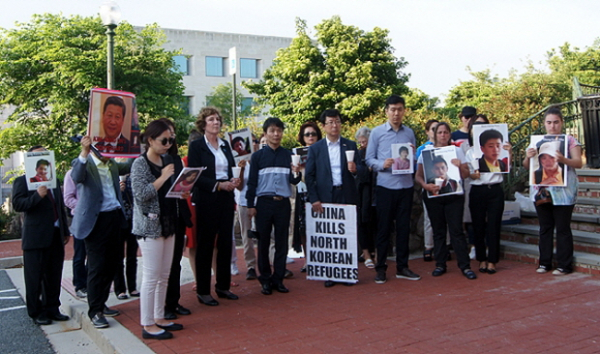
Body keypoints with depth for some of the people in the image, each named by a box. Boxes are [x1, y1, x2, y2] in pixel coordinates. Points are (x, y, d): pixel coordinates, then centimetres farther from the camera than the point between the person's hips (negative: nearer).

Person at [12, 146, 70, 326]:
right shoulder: (22, 181, -1)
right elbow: (17, 204, -13)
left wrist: (65, 231, 18)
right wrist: (37, 195, -26)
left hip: (56, 236, 6)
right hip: (35, 237, -6)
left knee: (54, 277, 9)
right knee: (35, 277, 2)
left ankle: (52, 309, 18)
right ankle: (36, 313, 11)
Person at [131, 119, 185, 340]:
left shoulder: (167, 161, 12)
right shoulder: (140, 163, -9)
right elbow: (140, 194, -19)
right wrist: (163, 177, -18)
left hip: (168, 224, 8)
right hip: (149, 226, -8)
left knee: (164, 276, 11)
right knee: (152, 276, -4)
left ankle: (159, 318, 22)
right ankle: (148, 325, 5)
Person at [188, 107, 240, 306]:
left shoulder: (225, 145, 13)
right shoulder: (196, 146, -4)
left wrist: (233, 181, -4)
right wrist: (218, 185, -18)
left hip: (226, 199, 6)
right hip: (206, 200, -5)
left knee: (225, 243, 7)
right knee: (205, 245, 1)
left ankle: (223, 286, 20)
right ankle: (203, 291, 10)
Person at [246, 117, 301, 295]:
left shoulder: (288, 155, 7)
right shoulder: (258, 156, 3)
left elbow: (294, 181, 6)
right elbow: (252, 181, 3)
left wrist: (296, 173, -16)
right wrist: (250, 205, -2)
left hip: (283, 203, 2)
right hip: (264, 202, -1)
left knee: (282, 243, 5)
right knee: (263, 242, 4)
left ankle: (278, 279, 14)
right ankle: (265, 280, 14)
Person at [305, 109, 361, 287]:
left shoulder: (350, 145, 8)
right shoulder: (315, 149, 5)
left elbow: (360, 169, 6)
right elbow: (309, 176, 2)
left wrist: (355, 170, -17)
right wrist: (314, 199, -7)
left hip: (347, 196, 1)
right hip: (325, 197, -1)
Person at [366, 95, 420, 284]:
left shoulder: (409, 133, 11)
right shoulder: (377, 132, 1)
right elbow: (369, 159, 0)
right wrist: (382, 164, -19)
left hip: (406, 186, 3)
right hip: (385, 186, -3)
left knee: (404, 227, 8)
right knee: (383, 227, 2)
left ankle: (402, 267, 18)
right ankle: (381, 268, 11)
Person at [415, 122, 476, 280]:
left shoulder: (457, 151, 9)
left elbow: (466, 174, 6)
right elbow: (418, 176, 4)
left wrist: (460, 166, -14)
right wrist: (425, 185, -15)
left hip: (454, 195, -1)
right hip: (433, 195, 1)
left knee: (457, 230, -5)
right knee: (438, 230, 6)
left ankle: (465, 266, 0)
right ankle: (440, 264, 14)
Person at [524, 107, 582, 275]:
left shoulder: (569, 140, 1)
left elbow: (579, 163, -8)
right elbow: (526, 166, 9)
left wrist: (564, 160, -28)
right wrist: (528, 157, -14)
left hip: (563, 192, -4)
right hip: (541, 190, 4)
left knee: (563, 228, -1)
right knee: (545, 228, 10)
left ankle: (564, 265, 7)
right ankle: (544, 262, 18)